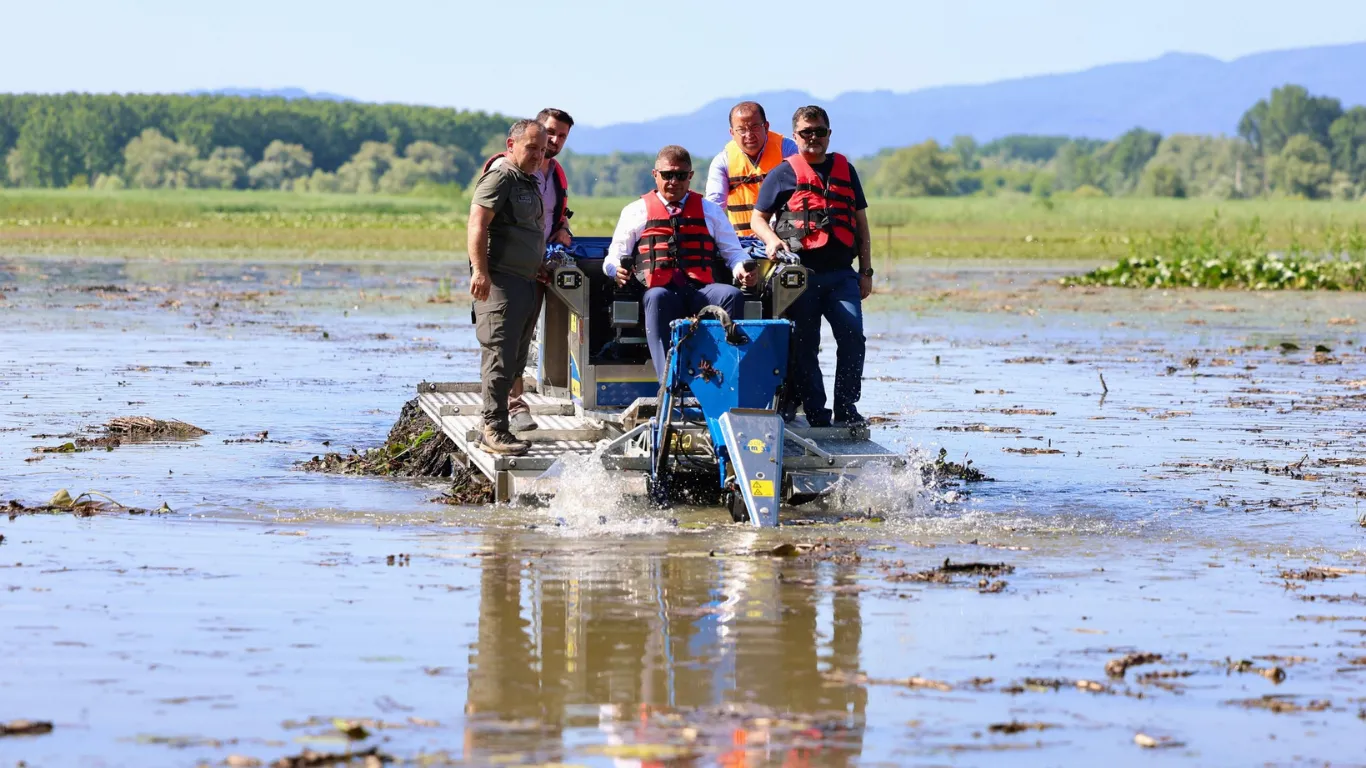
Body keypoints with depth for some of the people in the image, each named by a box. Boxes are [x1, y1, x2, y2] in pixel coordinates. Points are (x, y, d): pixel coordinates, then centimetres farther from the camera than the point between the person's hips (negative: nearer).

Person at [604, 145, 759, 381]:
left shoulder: (709, 211, 26)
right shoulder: (636, 211, 21)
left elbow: (733, 251, 21)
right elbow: (614, 257, 14)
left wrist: (741, 269, -3)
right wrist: (617, 270, -11)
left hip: (701, 290, 2)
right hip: (661, 289, -2)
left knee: (732, 296, -32)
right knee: (657, 297, -39)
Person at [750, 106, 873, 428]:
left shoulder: (845, 170, 17)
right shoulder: (783, 174, 8)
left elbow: (861, 223, 19)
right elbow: (758, 218, 11)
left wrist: (866, 272, 14)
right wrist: (772, 240, -11)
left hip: (841, 272, 2)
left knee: (852, 336, -14)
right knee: (805, 345, -2)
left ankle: (846, 409, -6)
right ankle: (815, 414, 5)